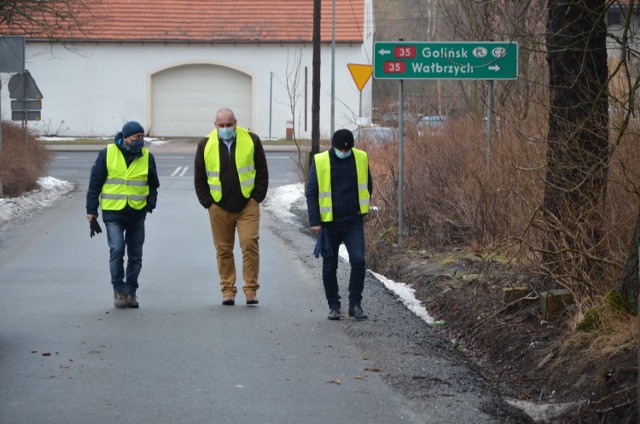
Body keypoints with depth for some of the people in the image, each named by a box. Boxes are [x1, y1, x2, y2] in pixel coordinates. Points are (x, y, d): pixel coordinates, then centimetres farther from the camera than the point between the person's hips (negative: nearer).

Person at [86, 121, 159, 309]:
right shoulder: (107, 154, -3)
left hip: (137, 213, 3)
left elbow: (153, 184, 17)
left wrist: (151, 203, 2)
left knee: (135, 255, 7)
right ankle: (118, 290, -3)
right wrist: (91, 210, 3)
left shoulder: (147, 157, 4)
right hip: (113, 212, -3)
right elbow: (95, 182, 3)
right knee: (116, 250, -15)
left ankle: (131, 291, 19)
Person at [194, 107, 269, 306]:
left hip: (247, 205, -1)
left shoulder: (251, 141, 2)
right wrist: (208, 203, 2)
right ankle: (228, 290, 12)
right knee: (223, 250, 4)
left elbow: (262, 172, 7)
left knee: (250, 244, -10)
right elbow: (199, 178, 9)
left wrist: (257, 198, 0)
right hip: (219, 207, 1)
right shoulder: (205, 145, 3)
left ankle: (251, 289, -4)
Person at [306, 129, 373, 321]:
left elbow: (367, 186, 16)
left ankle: (355, 304, -1)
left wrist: (363, 209, 7)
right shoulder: (320, 161, -6)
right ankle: (333, 306, 17)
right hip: (329, 223, -1)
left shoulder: (361, 158, 1)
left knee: (358, 260, -10)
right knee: (330, 266, 5)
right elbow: (311, 192, -3)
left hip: (354, 221, 1)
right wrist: (314, 221, -8)